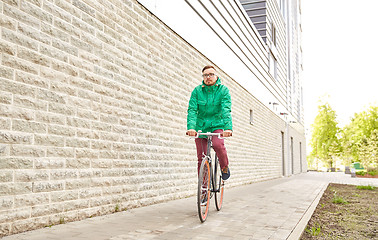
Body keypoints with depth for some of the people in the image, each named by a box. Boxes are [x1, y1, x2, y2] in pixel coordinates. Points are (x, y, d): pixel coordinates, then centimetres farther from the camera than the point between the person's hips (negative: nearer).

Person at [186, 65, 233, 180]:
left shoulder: (223, 90, -7)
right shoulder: (197, 91, -4)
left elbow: (226, 110, -19)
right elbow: (192, 110, -14)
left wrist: (228, 127, -36)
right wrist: (191, 127, -31)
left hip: (217, 124, -1)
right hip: (201, 126, 2)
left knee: (218, 144, -30)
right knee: (201, 159, -1)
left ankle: (225, 167, -1)